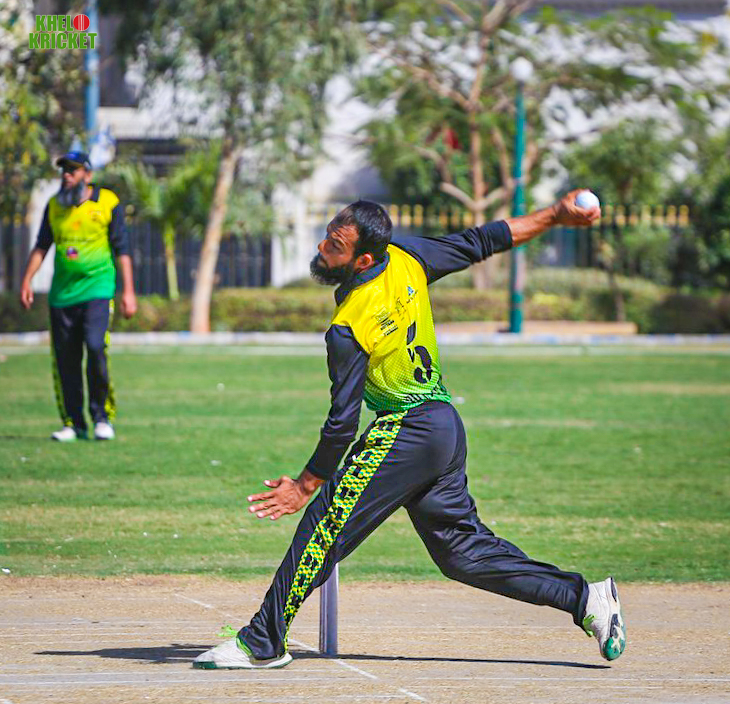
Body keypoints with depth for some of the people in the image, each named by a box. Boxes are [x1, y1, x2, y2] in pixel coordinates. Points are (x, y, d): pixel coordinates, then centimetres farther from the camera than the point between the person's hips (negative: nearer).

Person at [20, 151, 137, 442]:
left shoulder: (107, 203, 1)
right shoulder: (54, 205, 10)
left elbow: (122, 250, 2)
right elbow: (41, 246, 15)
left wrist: (128, 291, -3)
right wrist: (27, 280, 4)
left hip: (97, 289, -4)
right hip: (62, 293, 4)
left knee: (95, 347, -20)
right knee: (65, 359, 1)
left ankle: (102, 416, -5)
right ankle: (73, 424, 10)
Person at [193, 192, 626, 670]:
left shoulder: (348, 329, -20)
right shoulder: (405, 256, -2)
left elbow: (343, 422, -16)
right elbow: (481, 243, 6)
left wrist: (305, 485, -5)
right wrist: (557, 216, 17)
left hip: (406, 432, -9)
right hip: (449, 429, 9)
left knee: (325, 524, -6)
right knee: (464, 549, 15)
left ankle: (264, 643, -6)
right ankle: (583, 597, 15)